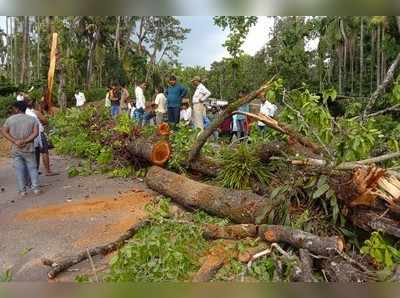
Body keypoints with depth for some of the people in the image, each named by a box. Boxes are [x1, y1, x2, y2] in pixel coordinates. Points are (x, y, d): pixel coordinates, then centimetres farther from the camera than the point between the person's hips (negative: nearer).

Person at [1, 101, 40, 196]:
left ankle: (22, 190, 11)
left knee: (19, 170, 7)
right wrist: (25, 141, -13)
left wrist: (15, 141, -10)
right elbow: (35, 133, -10)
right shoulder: (32, 119, 0)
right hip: (28, 148, 0)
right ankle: (35, 188, 7)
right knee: (32, 168, 8)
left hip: (16, 149, 0)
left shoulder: (10, 119, 0)